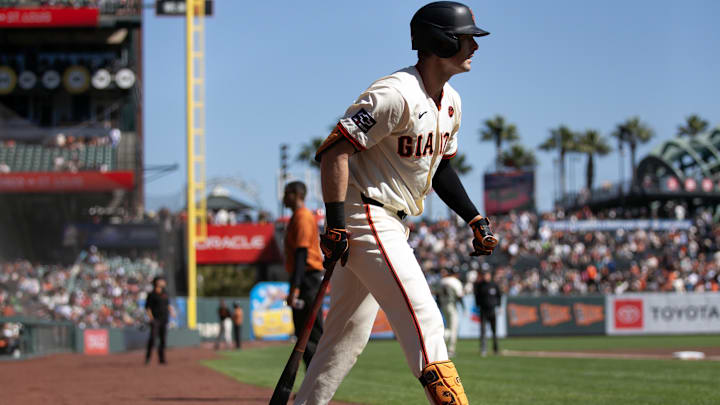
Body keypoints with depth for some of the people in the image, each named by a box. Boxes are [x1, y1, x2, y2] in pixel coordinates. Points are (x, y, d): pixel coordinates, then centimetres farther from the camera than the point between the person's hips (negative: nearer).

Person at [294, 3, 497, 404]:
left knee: (349, 335, 13)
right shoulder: (397, 95, -20)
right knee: (423, 319, -15)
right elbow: (335, 149, -23)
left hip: (393, 225, 10)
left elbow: (440, 166, 23)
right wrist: (336, 225, -26)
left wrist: (476, 219, 13)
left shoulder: (450, 102, 10)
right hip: (366, 216, -10)